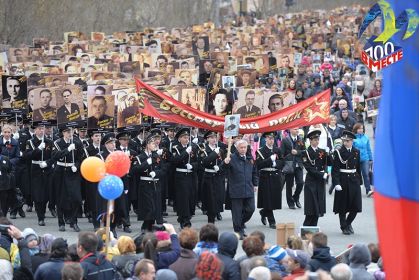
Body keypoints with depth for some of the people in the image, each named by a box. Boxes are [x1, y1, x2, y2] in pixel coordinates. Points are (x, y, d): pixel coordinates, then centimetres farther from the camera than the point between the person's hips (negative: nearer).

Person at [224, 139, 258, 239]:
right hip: (236, 189, -5)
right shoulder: (232, 158, -9)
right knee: (237, 211, 1)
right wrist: (226, 163, -43)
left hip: (249, 190, 5)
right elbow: (224, 169, -22)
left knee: (250, 209, 6)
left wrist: (255, 184, 20)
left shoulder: (250, 159, 9)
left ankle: (241, 224, 30)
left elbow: (254, 172, 22)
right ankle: (238, 231, 12)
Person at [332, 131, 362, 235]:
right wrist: (336, 183, -19)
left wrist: (359, 181, 11)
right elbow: (335, 169, -10)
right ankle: (344, 227, 18)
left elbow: (358, 167, 14)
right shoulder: (339, 152, -6)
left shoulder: (356, 152, 7)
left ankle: (348, 223, 25)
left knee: (355, 206, 1)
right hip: (343, 181, -4)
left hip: (354, 180, 4)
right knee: (343, 207, 3)